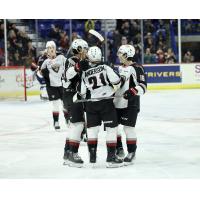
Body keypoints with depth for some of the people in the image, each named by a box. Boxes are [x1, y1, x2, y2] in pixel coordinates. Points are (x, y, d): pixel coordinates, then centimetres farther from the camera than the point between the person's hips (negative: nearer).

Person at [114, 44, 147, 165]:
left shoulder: (136, 68, -11)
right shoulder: (119, 68, 14)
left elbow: (143, 86, -17)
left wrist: (133, 91, -31)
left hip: (130, 104, -8)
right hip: (116, 102, 8)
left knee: (128, 127, -8)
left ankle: (132, 152, 2)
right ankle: (119, 149, 23)